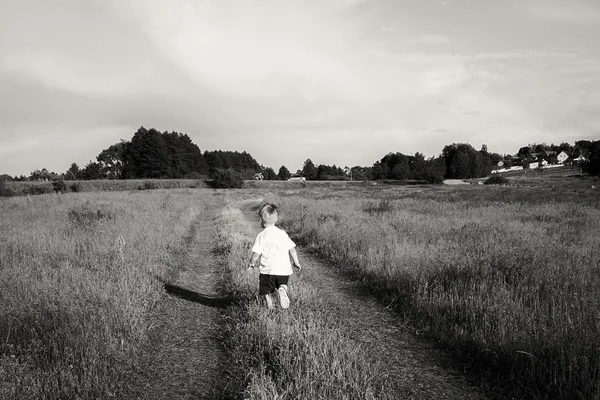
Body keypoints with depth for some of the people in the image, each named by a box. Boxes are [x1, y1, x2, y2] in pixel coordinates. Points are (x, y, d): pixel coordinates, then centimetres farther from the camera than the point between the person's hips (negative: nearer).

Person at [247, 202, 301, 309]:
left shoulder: (261, 236, -5)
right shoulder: (283, 233, 7)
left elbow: (256, 253, -7)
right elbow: (292, 249, 8)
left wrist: (251, 264, 10)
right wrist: (296, 262, 19)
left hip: (267, 269, -2)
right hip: (284, 269, 3)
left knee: (267, 292, 11)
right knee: (282, 284, 19)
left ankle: (270, 308, -3)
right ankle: (282, 289, -13)